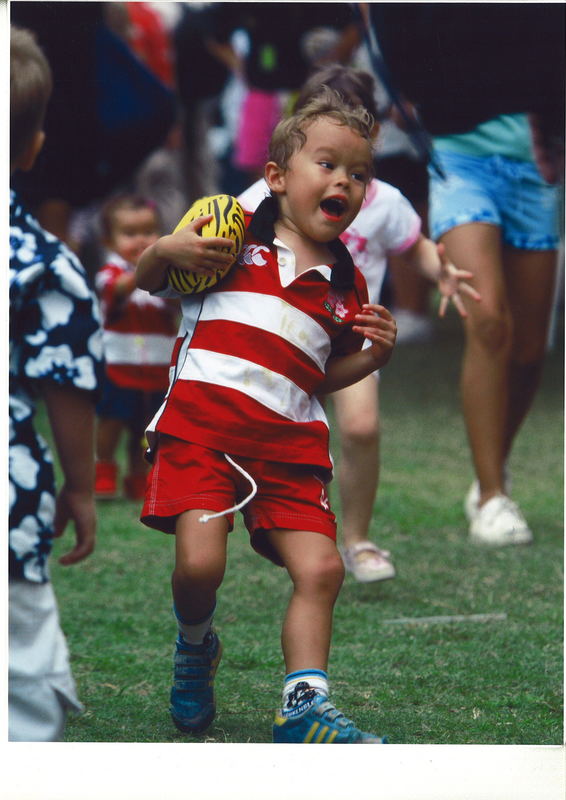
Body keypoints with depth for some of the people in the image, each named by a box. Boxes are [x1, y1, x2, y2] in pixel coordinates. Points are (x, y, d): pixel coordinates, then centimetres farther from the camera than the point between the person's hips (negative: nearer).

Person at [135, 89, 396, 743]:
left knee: (319, 568, -10)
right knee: (200, 562, -18)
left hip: (289, 442, 4)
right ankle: (195, 649, 15)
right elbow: (145, 279, 13)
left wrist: (374, 354, 5)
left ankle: (304, 708, -4)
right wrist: (165, 252, -10)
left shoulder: (345, 284, 18)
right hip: (201, 421, -4)